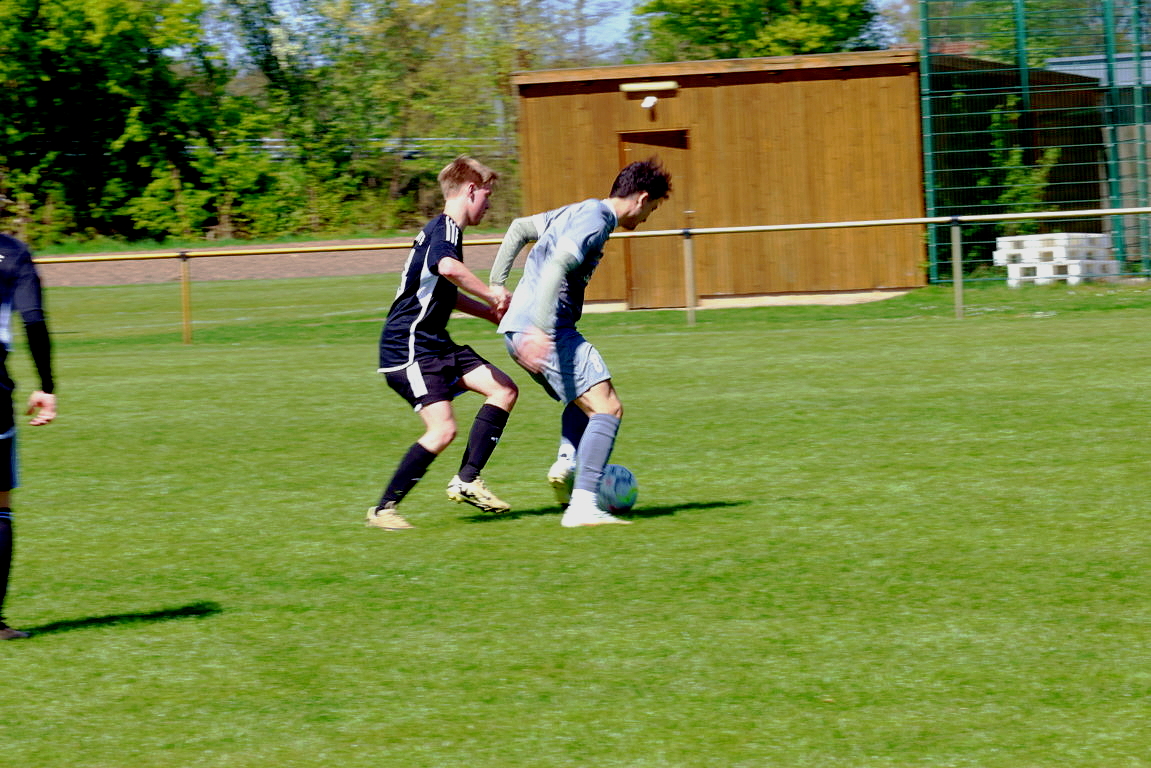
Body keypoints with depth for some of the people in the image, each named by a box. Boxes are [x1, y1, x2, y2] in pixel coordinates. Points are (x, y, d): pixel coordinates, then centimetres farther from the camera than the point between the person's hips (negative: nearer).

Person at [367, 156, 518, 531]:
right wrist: (492, 295, -27)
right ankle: (383, 509, -8)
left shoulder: (443, 229, 18)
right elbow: (448, 268, -39)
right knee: (443, 429, -19)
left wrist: (491, 313, 30)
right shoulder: (445, 228, -14)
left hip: (434, 344, 10)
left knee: (505, 390, 6)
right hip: (407, 346, -10)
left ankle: (467, 481, 5)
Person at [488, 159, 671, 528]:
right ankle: (582, 505, -21)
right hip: (545, 331, -10)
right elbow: (555, 266, -25)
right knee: (607, 407, -11)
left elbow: (519, 228, 31)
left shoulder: (577, 212, 20)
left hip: (516, 330, 10)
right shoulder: (595, 221, -11)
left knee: (585, 398, 26)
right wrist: (541, 328, -32)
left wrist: (497, 284, 29)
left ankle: (566, 463, 1)